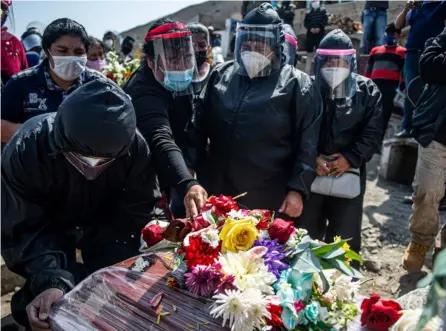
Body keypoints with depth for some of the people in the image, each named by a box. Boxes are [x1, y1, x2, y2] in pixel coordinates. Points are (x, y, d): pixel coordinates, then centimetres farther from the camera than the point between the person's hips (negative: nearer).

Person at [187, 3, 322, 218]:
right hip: (218, 193, 4)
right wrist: (192, 171, 4)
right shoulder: (220, 75, 6)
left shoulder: (295, 84, -4)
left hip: (270, 200, -3)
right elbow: (199, 128, 9)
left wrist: (298, 189, -10)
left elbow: (307, 145, -5)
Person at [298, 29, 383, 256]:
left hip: (349, 173, 1)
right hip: (311, 173, 0)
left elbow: (372, 133, -1)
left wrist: (350, 158, -13)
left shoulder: (367, 90, 3)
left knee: (344, 238, 9)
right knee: (306, 235, 10)